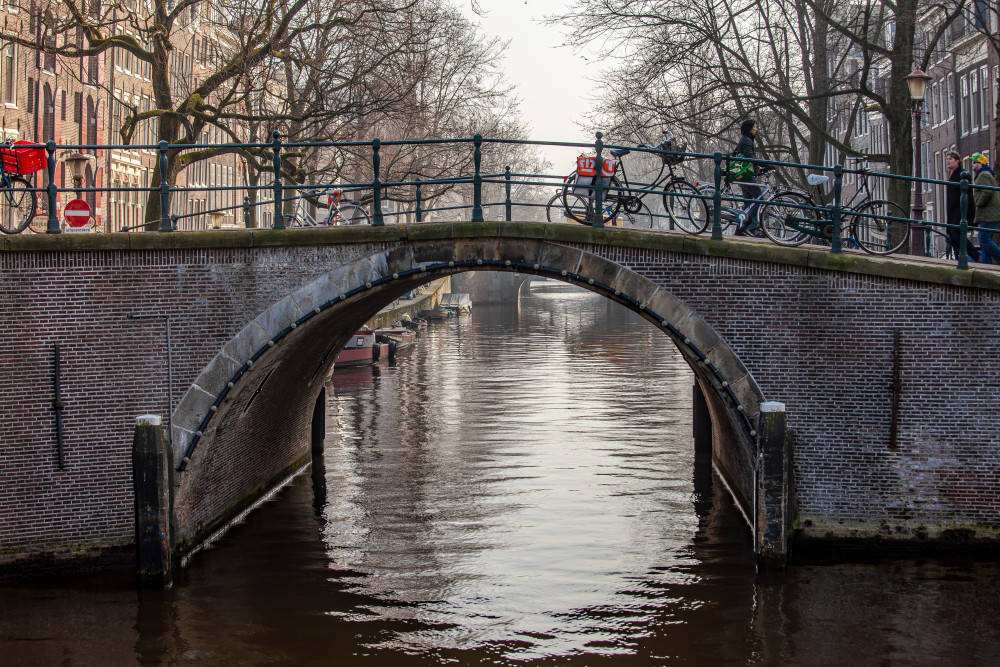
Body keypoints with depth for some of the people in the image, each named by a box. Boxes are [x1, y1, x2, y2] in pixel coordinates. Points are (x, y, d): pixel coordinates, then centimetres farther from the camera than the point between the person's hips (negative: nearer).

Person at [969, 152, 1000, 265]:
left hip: (989, 215, -11)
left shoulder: (983, 175, -10)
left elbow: (988, 191, -25)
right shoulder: (989, 174, 23)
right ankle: (987, 264, 5)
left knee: (985, 240, -15)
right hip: (989, 215, 11)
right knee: (985, 240, 7)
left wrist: (979, 203, -13)